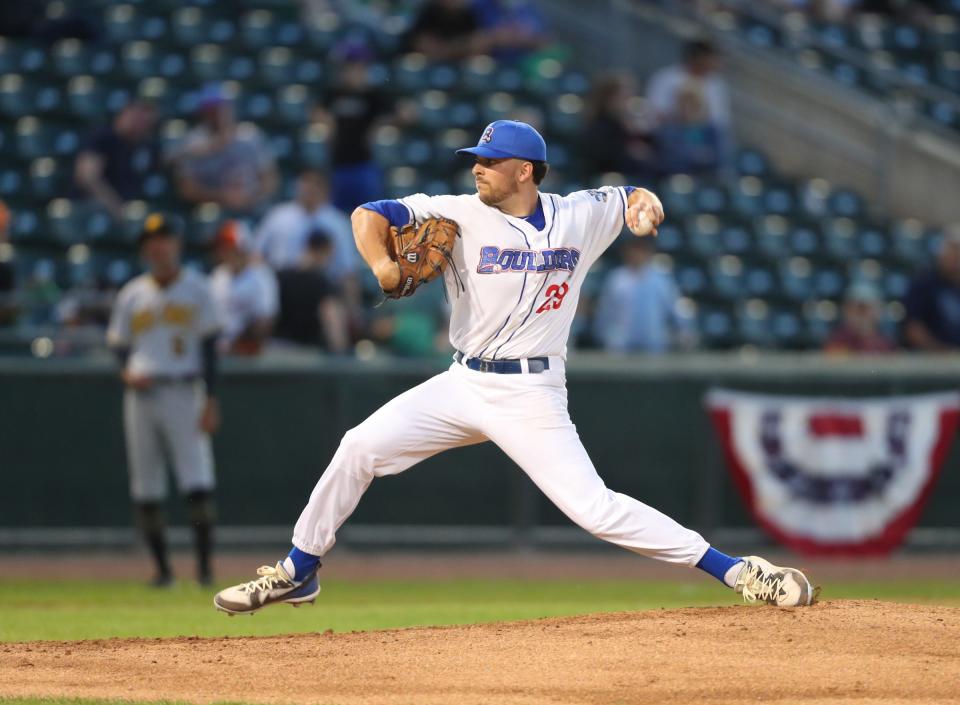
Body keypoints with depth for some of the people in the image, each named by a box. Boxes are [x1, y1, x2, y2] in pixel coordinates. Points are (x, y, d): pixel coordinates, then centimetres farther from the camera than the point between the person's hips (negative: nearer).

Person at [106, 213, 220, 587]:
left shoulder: (195, 289, 4)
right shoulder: (132, 294, 12)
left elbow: (209, 346, 1)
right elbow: (118, 343, 15)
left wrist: (211, 400, -7)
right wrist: (126, 372, -8)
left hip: (183, 393, -3)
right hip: (141, 395, 3)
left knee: (198, 484, -14)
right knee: (146, 489, 2)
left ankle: (204, 563, -10)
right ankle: (162, 567, 11)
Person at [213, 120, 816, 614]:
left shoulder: (580, 216, -1)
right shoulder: (462, 215, -3)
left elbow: (635, 199, 18)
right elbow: (371, 215, -7)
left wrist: (646, 206, -6)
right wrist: (382, 264, -28)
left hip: (532, 396, -3)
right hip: (463, 385, 3)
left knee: (594, 507, -15)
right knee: (360, 448, -7)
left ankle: (737, 571, -10)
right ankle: (299, 572, 9)